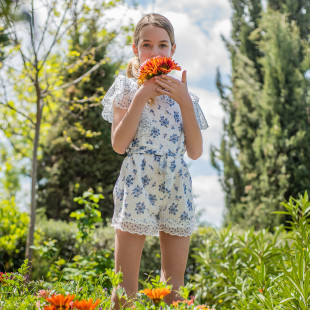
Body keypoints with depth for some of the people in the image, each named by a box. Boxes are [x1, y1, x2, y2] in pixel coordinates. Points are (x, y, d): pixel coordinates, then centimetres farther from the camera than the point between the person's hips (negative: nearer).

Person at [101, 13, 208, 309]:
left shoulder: (182, 93, 12)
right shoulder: (127, 87, 4)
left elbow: (195, 151, 2)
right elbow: (119, 144, -8)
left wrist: (184, 101, -5)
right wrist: (141, 97, -11)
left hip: (176, 186, 4)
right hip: (138, 182, -3)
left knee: (174, 282, 7)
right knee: (125, 285, -4)